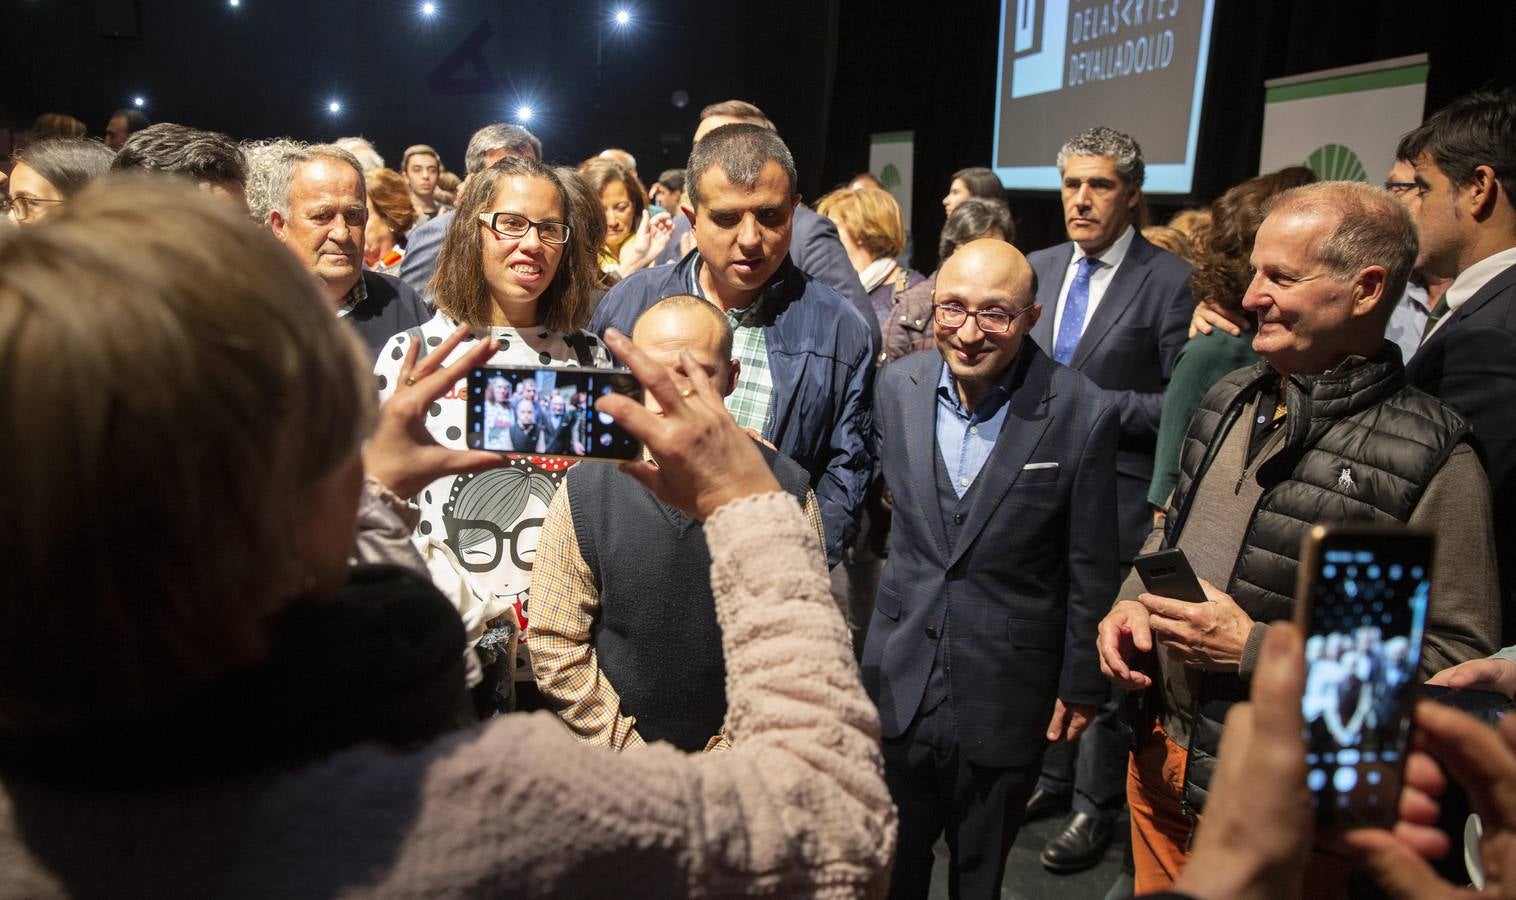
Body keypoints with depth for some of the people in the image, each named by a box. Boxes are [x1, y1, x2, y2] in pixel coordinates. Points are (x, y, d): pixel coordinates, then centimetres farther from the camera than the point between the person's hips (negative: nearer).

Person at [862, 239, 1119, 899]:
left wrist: (1081, 685, -1)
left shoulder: (1082, 416, -16)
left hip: (1007, 693, -3)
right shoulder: (898, 385, -6)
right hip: (899, 677, 3)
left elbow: (1090, 570, -8)